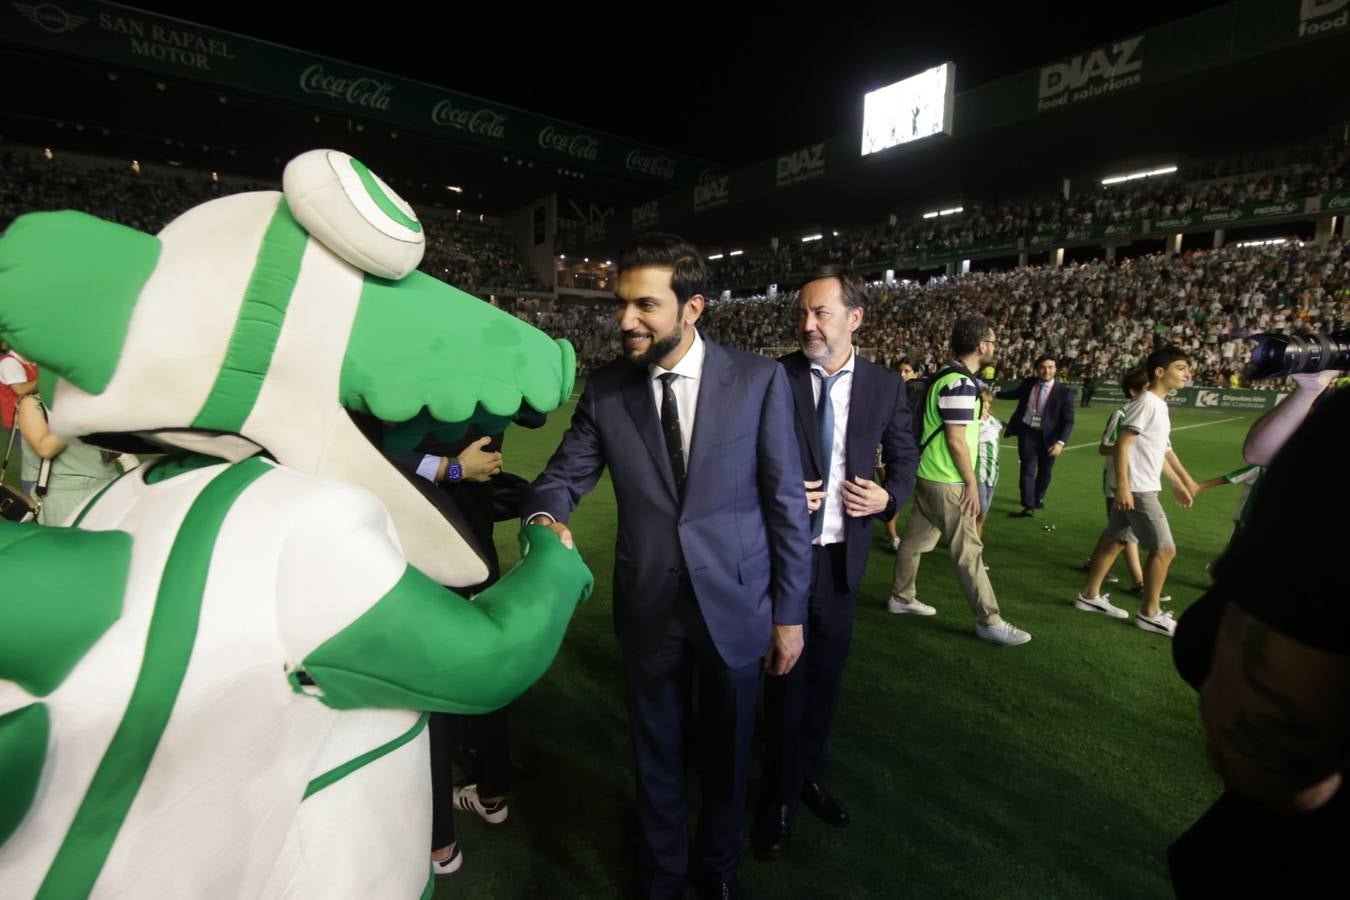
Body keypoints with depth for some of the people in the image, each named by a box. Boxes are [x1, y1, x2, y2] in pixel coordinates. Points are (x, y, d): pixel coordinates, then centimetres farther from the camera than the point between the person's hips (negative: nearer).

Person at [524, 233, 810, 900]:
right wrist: (546, 519, -27)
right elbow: (563, 476, -3)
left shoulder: (759, 379, -11)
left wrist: (790, 611, -4)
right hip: (648, 607, 1)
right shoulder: (604, 388, -6)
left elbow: (786, 500, -7)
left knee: (727, 751, 23)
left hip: (735, 605, -1)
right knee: (656, 753, 22)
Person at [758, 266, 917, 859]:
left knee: (825, 674, 19)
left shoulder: (885, 386, -2)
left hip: (841, 556, 3)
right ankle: (780, 797, 34)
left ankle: (810, 777, 44)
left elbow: (904, 457, 9)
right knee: (787, 676, 11)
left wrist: (888, 496, -10)